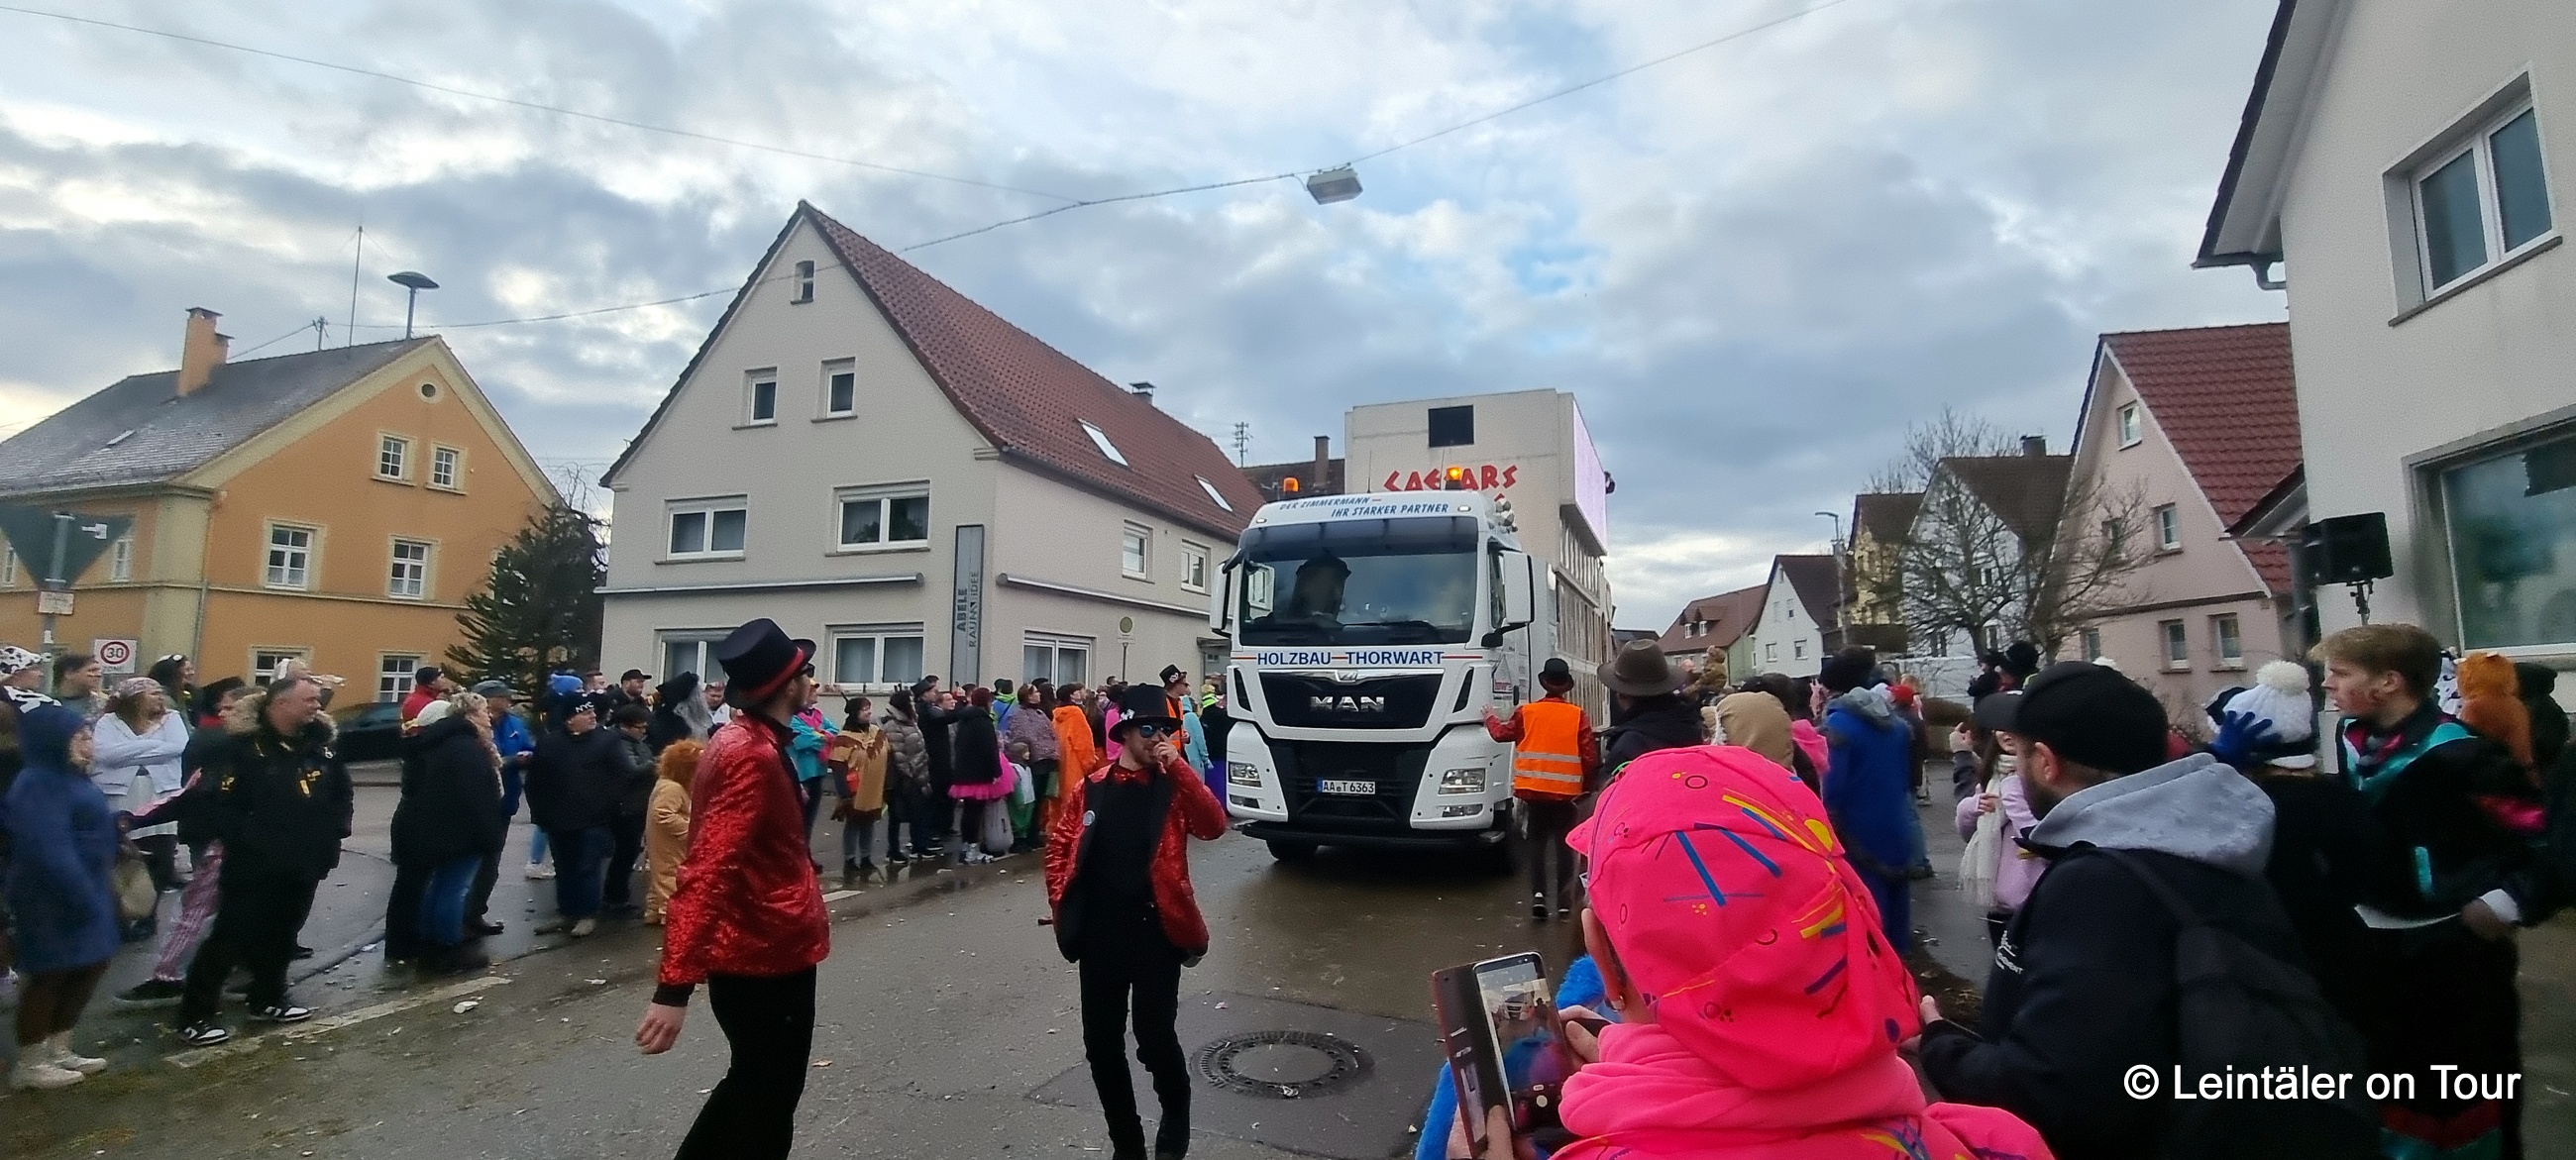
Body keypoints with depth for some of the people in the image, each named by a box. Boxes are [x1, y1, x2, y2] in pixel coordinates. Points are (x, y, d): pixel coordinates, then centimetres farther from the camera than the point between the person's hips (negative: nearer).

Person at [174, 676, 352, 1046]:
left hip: (305, 862, 6)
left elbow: (343, 792, 17)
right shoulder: (241, 746, -13)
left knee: (282, 935, 17)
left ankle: (268, 999, 32)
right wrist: (250, 842, -21)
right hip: (255, 864, -6)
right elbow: (220, 804, -17)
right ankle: (195, 1015, 12)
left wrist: (336, 829, 5)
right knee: (231, 937, 0)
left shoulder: (319, 745, 7)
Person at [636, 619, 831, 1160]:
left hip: (756, 949, 10)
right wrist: (674, 986, -34)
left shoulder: (744, 740, 8)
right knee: (768, 1104, 8)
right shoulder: (754, 757, -24)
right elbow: (707, 870, -31)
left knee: (753, 1085, 25)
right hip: (766, 957, -9)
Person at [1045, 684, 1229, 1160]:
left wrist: (1179, 766, -22)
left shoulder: (1174, 786, -2)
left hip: (1155, 931, -3)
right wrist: (1062, 905, 1)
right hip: (1099, 933, 3)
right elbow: (1059, 846, 9)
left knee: (1155, 1038, 0)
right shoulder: (1091, 787, 3)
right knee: (1101, 1044, 10)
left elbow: (1213, 827, -18)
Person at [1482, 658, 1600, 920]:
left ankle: (1538, 894, -2)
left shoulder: (1526, 712, -3)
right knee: (1564, 844, 9)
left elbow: (1503, 733, 12)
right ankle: (1564, 901, 10)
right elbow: (1590, 756, -6)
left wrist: (1490, 718, 33)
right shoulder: (1578, 715, -6)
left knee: (1537, 842, 12)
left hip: (1534, 790, 1)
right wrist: (1587, 787, 9)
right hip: (1566, 791, -1)